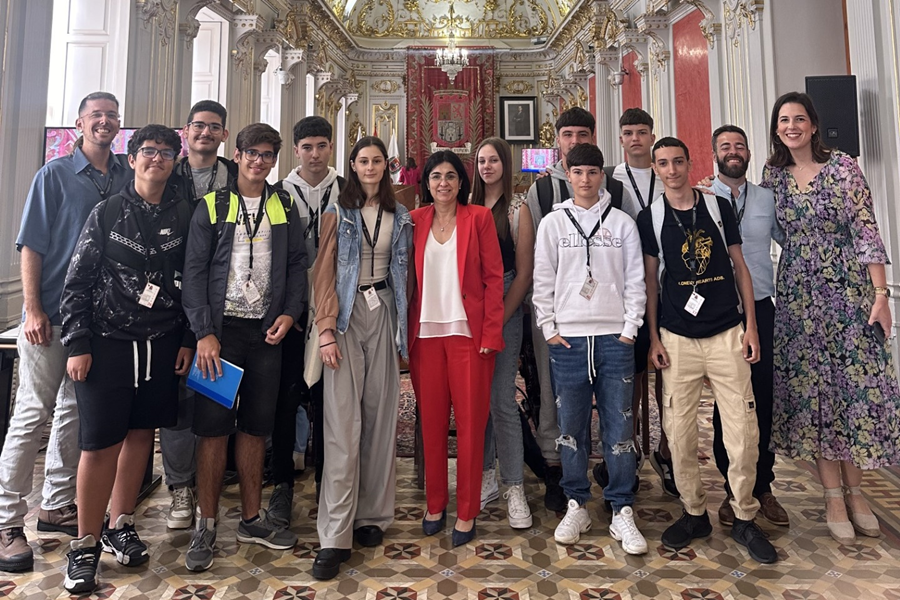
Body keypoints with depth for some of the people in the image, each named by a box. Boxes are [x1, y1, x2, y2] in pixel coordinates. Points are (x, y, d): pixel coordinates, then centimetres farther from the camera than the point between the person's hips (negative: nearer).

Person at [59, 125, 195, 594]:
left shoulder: (182, 216, 5)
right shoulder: (107, 213, -1)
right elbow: (77, 282, -1)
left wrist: (187, 340, 3)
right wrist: (78, 345, -6)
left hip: (161, 344, 3)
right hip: (108, 342, -2)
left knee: (140, 433, 10)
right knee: (100, 443, -2)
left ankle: (120, 526, 27)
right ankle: (86, 545, 13)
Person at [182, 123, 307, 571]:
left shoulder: (284, 207, 10)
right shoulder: (212, 206, 3)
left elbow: (297, 263, 10)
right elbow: (195, 271, -2)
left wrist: (290, 313, -5)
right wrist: (204, 332, -10)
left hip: (267, 331, 2)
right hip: (221, 328, -2)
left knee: (256, 427, 10)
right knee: (214, 426, 1)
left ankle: (251, 519, 24)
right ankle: (206, 526, 15)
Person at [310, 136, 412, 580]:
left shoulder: (400, 217, 13)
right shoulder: (338, 213, 4)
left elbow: (404, 272, 13)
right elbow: (324, 273, -1)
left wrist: (404, 326, 5)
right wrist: (326, 329, -10)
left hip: (384, 313, 3)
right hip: (346, 314, -3)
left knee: (380, 414, 4)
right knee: (343, 423, -7)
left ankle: (372, 515, 18)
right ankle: (335, 536, -2)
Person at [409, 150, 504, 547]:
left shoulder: (479, 218, 2)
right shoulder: (414, 221, 10)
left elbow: (494, 278, -1)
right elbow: (408, 278, 10)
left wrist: (490, 333, -8)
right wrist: (406, 333, 3)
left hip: (467, 332, -2)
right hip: (425, 332, 3)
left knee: (470, 421, 2)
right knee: (431, 420, 8)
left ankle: (466, 513, 15)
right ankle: (435, 504, 24)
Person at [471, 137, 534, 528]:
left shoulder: (518, 211, 1)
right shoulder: (467, 208, 11)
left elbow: (524, 272, -2)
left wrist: (499, 318, -8)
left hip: (503, 309, -4)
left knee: (501, 399, -6)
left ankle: (514, 488, 5)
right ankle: (484, 476, 23)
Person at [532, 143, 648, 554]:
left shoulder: (623, 223, 8)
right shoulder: (553, 223, 8)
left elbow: (635, 280, 6)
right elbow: (543, 281, 5)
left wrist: (630, 328, -2)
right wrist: (549, 328, -1)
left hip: (614, 338, 0)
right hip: (567, 339, 0)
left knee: (619, 426, 2)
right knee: (571, 427, 6)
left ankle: (622, 511, 14)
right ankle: (576, 506, 20)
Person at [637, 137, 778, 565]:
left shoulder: (719, 207, 7)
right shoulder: (650, 217, 4)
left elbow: (739, 266, 9)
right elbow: (650, 280, 5)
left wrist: (751, 325, 3)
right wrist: (653, 337, 0)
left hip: (727, 333, 1)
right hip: (677, 338, 0)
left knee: (743, 429, -1)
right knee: (679, 431, 2)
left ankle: (744, 518, 18)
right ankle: (694, 512, 20)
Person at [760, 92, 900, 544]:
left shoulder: (842, 166, -3)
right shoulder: (773, 175, 6)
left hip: (848, 290, -2)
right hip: (797, 296, 3)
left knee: (855, 384, 2)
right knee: (811, 389, 3)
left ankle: (855, 491, 19)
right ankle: (834, 497, 14)